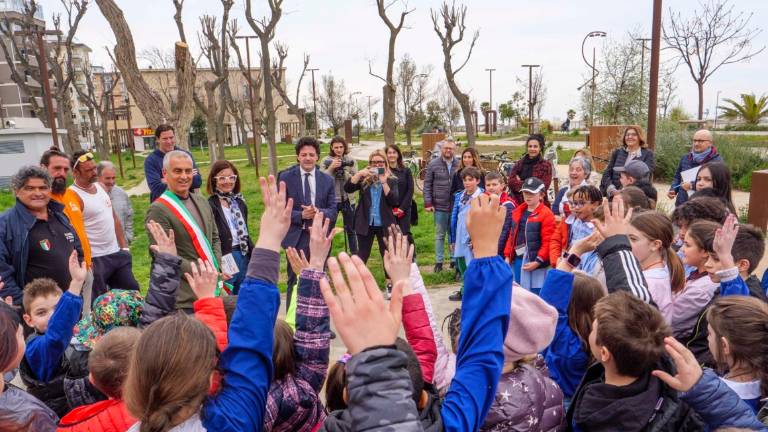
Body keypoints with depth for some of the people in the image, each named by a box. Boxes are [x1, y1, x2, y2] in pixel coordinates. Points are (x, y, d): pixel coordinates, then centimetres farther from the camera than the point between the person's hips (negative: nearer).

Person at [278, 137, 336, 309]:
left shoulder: (327, 180, 5)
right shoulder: (285, 177, -2)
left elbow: (333, 211, 2)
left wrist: (318, 212, -19)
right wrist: (301, 215, -20)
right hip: (296, 237, -2)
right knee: (295, 282, 3)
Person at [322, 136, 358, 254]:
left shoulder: (351, 160, -2)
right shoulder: (326, 160, -2)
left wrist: (343, 170, -19)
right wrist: (331, 167, -21)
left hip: (347, 199, 0)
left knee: (350, 229, 12)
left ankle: (354, 255, 25)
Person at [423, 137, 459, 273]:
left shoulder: (459, 164, 2)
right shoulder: (433, 164, 0)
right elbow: (427, 184, 0)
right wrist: (428, 203, -5)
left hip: (456, 206, 1)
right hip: (440, 206, -1)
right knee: (440, 235, 9)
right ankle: (439, 262, 18)